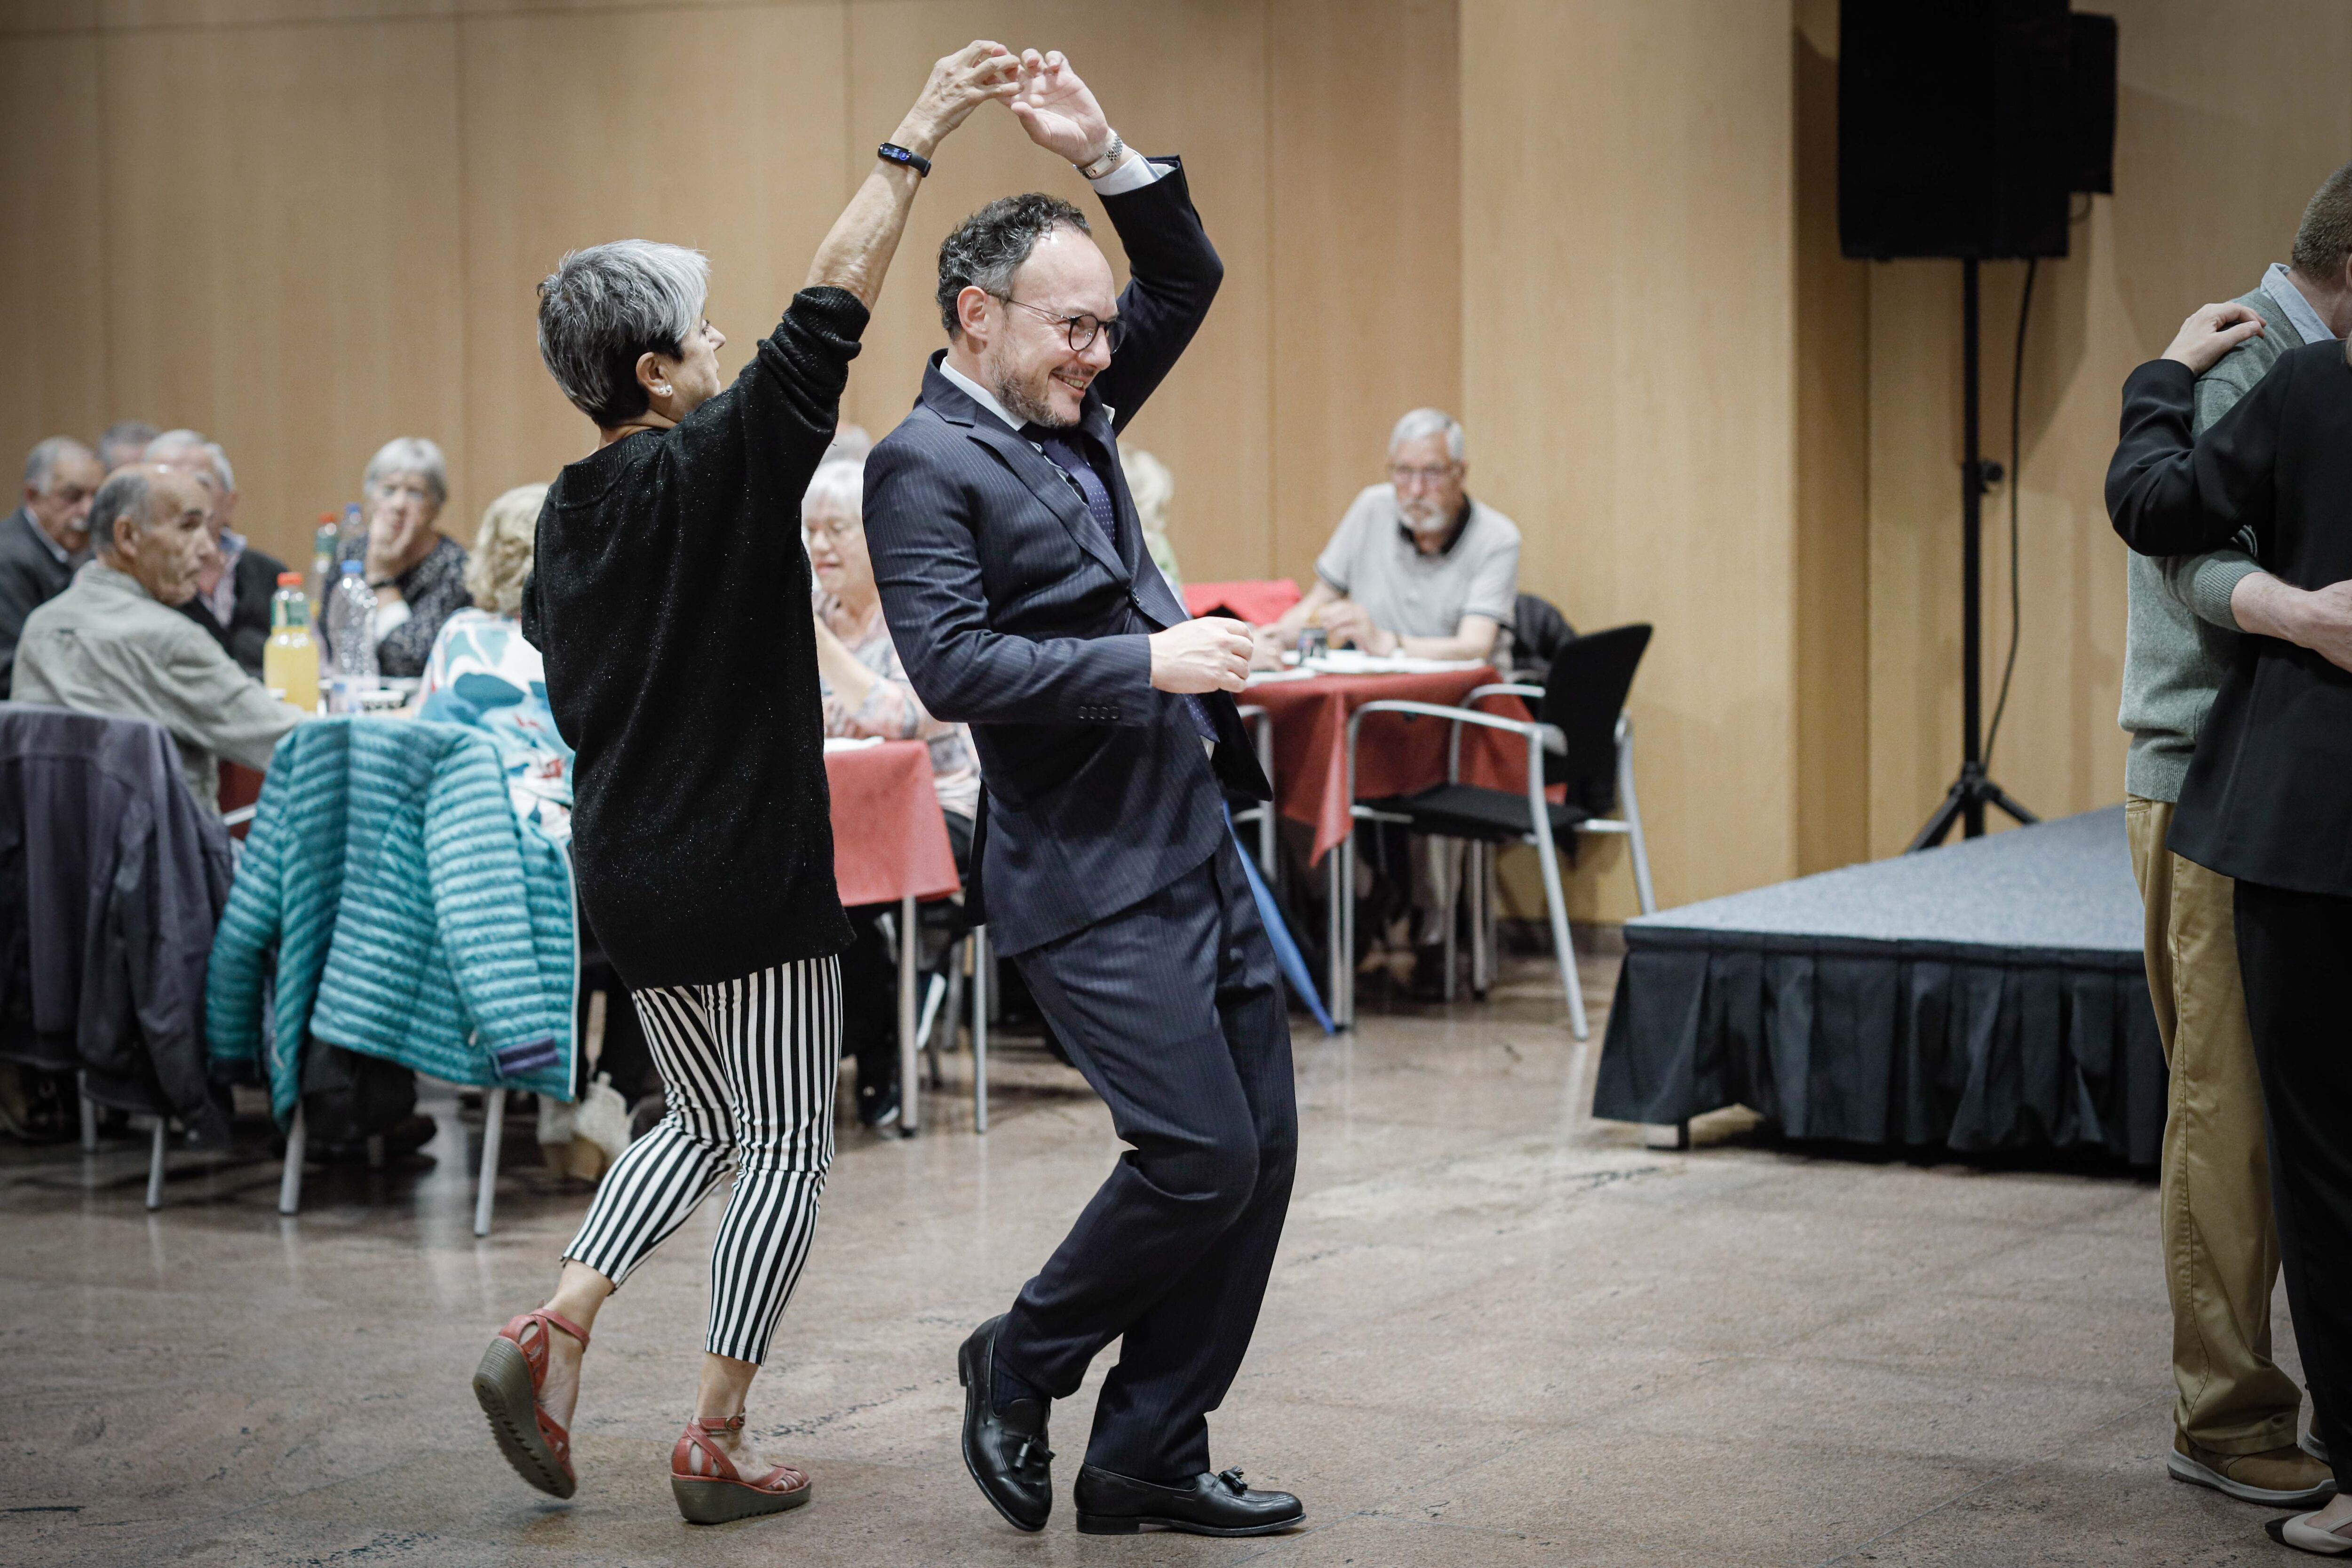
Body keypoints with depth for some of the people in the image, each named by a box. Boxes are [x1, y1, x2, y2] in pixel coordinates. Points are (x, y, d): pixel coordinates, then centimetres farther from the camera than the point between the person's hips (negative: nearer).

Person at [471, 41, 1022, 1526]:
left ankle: (553, 1335, 6)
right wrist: (914, 144, -16)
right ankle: (720, 1443, 8)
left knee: (703, 1126, 22)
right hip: (744, 864, -8)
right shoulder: (718, 468, -16)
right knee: (787, 1148, 5)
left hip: (625, 870, 8)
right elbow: (830, 311, -19)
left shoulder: (568, 514, 6)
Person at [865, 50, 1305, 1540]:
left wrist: (1106, 156, 6)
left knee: (1261, 1145, 7)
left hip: (1194, 846, 9)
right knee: (1200, 1154, -12)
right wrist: (1147, 662, -22)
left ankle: (1150, 1456, 15)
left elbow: (1190, 278, 21)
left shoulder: (1071, 413, 14)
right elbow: (954, 666, -20)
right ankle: (1021, 1366, 12)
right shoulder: (924, 464, -11)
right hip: (1088, 875, -9)